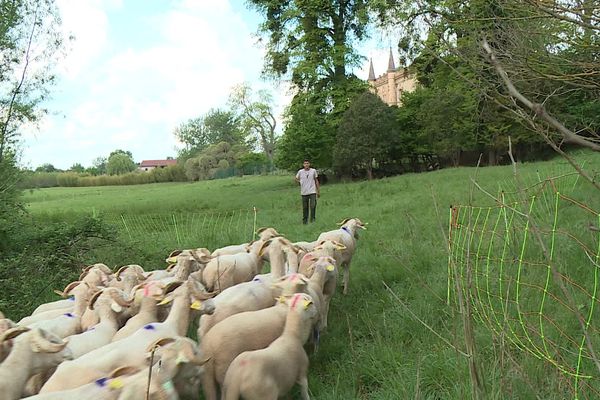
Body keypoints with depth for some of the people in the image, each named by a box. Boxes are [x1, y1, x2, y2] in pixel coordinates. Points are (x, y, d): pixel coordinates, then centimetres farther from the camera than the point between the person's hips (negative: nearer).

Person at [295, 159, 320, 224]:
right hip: (304, 192, 1)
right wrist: (300, 182, -1)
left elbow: (316, 181, 11)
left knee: (313, 206, -11)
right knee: (305, 207, 6)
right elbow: (296, 179, 18)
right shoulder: (300, 172, 2)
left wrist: (318, 191, 11)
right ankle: (305, 220, 18)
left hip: (312, 192, -1)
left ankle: (312, 219, 4)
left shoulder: (313, 171, 3)